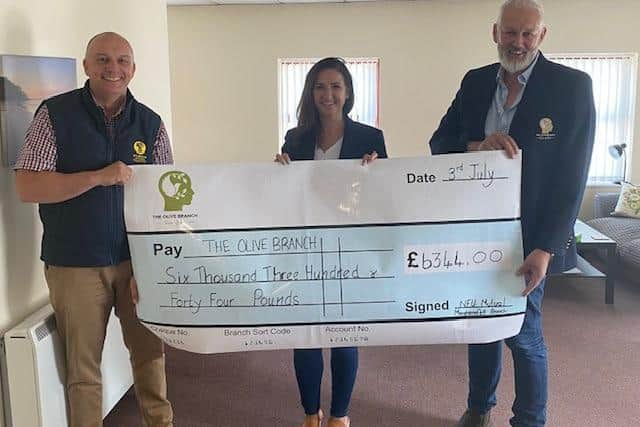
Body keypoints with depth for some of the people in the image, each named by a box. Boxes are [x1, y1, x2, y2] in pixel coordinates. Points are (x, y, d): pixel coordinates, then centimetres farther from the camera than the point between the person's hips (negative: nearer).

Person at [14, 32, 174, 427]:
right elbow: (27, 187, -12)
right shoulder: (55, 114, -6)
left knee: (150, 351, 16)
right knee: (83, 368, 10)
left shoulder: (150, 123, 2)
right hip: (75, 265, -2)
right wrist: (98, 177, -22)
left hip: (138, 259, 3)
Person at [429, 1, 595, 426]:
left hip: (527, 234, -4)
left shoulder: (572, 86, -11)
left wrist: (545, 248, -21)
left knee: (523, 333, 5)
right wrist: (477, 145, -20)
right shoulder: (475, 82, 3)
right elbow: (439, 143, 3)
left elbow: (572, 176, -14)